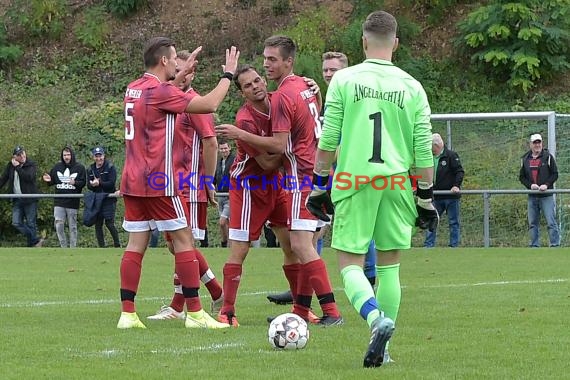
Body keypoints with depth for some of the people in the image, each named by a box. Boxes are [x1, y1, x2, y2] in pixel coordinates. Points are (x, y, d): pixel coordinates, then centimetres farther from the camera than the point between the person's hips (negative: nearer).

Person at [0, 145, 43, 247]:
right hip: (17, 200, 5)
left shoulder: (31, 165, -5)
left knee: (30, 224, 0)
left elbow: (29, 177, -23)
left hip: (30, 200, -5)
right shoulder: (10, 165, 8)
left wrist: (17, 167, -19)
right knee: (16, 223, -2)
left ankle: (32, 243, 10)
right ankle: (36, 240, 5)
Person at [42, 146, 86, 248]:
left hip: (72, 202, -2)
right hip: (59, 202, 2)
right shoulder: (57, 167, 8)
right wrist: (48, 180, -7)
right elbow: (52, 181, 16)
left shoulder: (79, 167, 0)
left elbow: (83, 182, -2)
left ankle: (73, 248, 14)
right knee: (58, 224, -7)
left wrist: (75, 182, -21)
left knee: (72, 226, 6)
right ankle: (63, 247, 4)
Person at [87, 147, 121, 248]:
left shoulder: (110, 167, -3)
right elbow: (88, 185, 4)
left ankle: (117, 244, 4)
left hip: (109, 199, -5)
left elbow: (111, 183, -13)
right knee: (97, 224, 5)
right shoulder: (91, 169, 11)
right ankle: (101, 246, 12)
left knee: (109, 223, -9)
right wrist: (92, 184, -19)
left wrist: (99, 183, -23)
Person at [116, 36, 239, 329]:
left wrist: (182, 75, 35)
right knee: (184, 240, -1)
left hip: (132, 182, 8)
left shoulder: (134, 89, 12)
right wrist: (228, 75, -1)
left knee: (136, 244, 6)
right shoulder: (160, 91, -13)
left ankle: (127, 314, 1)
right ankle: (194, 313, -1)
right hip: (159, 183, -8)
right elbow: (209, 105, -14)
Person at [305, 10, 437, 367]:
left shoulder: (344, 79, -1)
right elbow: (424, 151, 4)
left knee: (350, 263, 3)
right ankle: (381, 349, 12)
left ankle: (376, 319, -24)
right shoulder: (412, 87, 4)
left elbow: (327, 140, -2)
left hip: (353, 182, -2)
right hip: (398, 184, 2)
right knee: (389, 266, 12)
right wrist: (426, 198, 12)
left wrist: (319, 186, 8)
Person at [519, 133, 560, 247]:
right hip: (532, 197, 4)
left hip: (547, 196, -4)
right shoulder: (525, 159, 10)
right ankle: (535, 246, 11)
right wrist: (530, 185, -6)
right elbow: (521, 177, 13)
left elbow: (555, 174, 1)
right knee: (532, 224, 6)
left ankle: (555, 245, -7)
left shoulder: (548, 157, 0)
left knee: (551, 222, -8)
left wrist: (546, 185, -15)